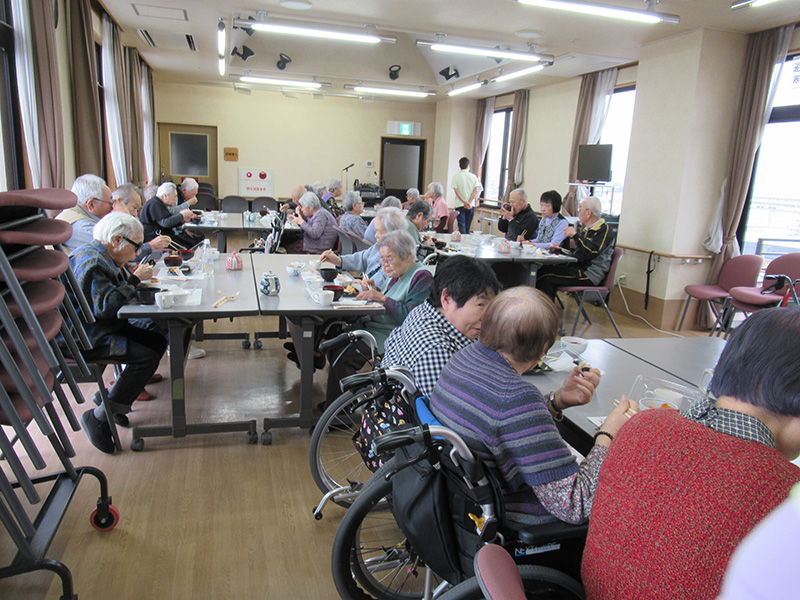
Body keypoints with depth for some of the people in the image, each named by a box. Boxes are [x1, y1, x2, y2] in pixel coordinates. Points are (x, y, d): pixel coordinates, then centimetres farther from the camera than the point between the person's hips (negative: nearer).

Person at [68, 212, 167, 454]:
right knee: (147, 358, -22)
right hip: (87, 339, -11)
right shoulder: (91, 261, -20)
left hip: (106, 328, 11)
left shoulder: (103, 257, 14)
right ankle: (98, 417, -12)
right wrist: (135, 279, -21)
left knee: (157, 342, 1)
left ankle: (110, 398, 7)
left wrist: (135, 279, 2)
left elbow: (116, 292, 18)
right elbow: (105, 305, -28)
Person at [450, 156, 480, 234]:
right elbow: (476, 191, -4)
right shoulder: (473, 177, 3)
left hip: (460, 205, -2)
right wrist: (469, 202, -9)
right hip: (471, 205, 2)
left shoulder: (456, 176, -2)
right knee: (468, 226, 11)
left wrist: (465, 202, -12)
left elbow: (456, 191, -9)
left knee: (462, 225, -4)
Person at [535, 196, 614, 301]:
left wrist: (575, 236, -22)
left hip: (589, 275, -10)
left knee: (545, 276, -22)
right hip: (579, 269, 10)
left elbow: (591, 253, -25)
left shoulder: (604, 229, -9)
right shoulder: (588, 229, 21)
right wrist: (560, 249, 16)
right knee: (542, 270, -8)